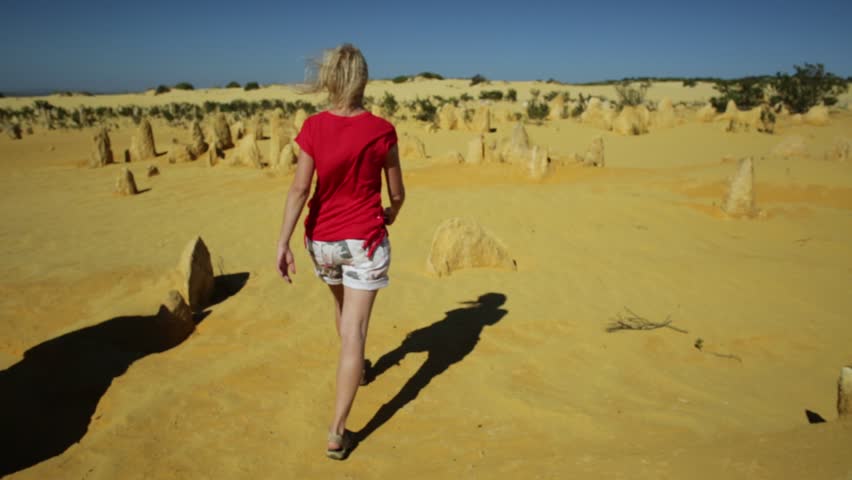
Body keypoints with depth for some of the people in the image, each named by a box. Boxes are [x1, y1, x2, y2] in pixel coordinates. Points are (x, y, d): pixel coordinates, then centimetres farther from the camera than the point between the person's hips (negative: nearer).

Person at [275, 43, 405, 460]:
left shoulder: (313, 127, -9)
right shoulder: (381, 131, -11)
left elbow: (300, 188, -13)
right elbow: (397, 194, -2)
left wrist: (283, 243, -10)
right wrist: (389, 217, 19)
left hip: (322, 240, 3)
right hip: (364, 240, -3)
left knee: (342, 303, 30)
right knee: (353, 332, 0)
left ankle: (357, 366, 55)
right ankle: (337, 432, 0)